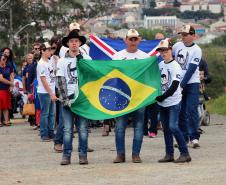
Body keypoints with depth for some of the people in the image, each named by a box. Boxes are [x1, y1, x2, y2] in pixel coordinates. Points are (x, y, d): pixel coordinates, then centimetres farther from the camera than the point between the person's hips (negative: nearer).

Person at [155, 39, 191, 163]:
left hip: (173, 102, -7)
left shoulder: (175, 66, -11)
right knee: (166, 128, 9)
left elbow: (174, 86, -17)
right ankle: (169, 154, 15)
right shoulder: (160, 65, 10)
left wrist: (162, 97, -18)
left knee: (173, 126, -14)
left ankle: (185, 154, -11)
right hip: (162, 103, 7)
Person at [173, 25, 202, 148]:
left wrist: (182, 85, -18)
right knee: (180, 111, 6)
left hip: (191, 83, -5)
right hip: (178, 83, 5)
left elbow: (191, 69, -14)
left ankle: (194, 137, -11)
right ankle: (183, 137, 13)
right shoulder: (177, 46, 6)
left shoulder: (196, 50, -9)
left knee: (191, 110, -11)